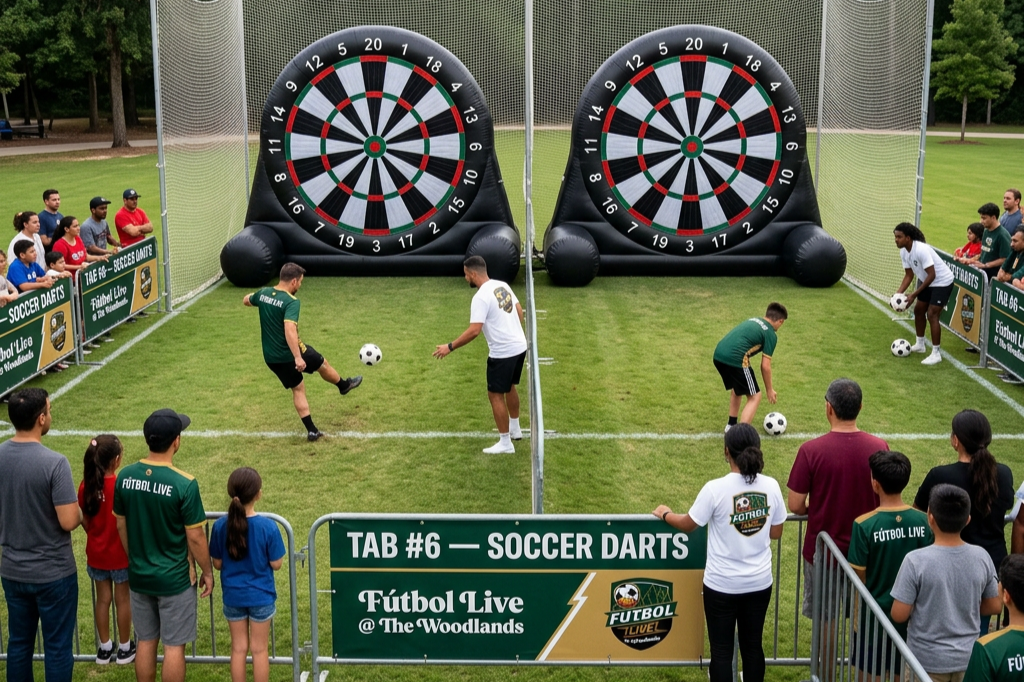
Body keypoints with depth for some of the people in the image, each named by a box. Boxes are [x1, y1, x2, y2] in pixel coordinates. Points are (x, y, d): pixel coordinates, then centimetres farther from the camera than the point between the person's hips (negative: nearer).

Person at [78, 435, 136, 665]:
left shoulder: (86, 485, -9)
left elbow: (84, 521, 0)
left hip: (96, 553, 4)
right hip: (120, 553, -4)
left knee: (103, 599, 16)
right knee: (123, 599, 12)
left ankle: (104, 648, 27)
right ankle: (125, 648, 23)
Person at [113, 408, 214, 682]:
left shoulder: (125, 476, -6)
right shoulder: (184, 484, -22)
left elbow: (121, 526, 6)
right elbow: (195, 538, -15)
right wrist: (207, 572, 0)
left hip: (139, 576, 5)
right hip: (173, 579, -5)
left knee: (146, 642, 17)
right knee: (173, 646, 7)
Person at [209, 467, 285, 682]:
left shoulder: (220, 526, -11)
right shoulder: (268, 527, -19)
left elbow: (217, 564, -2)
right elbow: (276, 564, -11)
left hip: (233, 596, 2)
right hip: (261, 596, -2)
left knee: (238, 648, 14)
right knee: (259, 649, 10)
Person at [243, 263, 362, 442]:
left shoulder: (263, 293, -2)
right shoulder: (291, 302, -24)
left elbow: (245, 300, 21)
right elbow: (290, 330, -36)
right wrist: (298, 357, -39)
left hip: (271, 358, 6)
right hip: (291, 354, -6)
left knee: (298, 389, 18)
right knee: (323, 365, 23)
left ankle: (312, 431, 17)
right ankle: (344, 385, 50)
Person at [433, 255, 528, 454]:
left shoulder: (481, 297, -19)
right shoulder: (502, 285, 6)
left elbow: (474, 331, -25)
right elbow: (520, 312, 14)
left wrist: (450, 347, -18)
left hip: (503, 353, -9)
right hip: (519, 346, 9)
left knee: (495, 395, 2)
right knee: (510, 387, 26)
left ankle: (505, 443, 8)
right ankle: (515, 429, 42)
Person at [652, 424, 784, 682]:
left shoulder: (716, 489, -18)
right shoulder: (771, 486, -7)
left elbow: (688, 525, -6)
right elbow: (776, 532, 4)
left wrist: (665, 514, 13)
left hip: (722, 584, -4)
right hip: (759, 582, 4)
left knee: (721, 649, 8)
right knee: (752, 645, 17)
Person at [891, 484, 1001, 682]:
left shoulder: (916, 561, -21)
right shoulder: (981, 557, -10)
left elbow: (899, 615, -17)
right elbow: (995, 606, 3)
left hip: (927, 661, -3)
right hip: (968, 658, 4)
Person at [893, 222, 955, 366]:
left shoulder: (921, 250, -32)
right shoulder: (904, 252, -5)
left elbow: (932, 275, -31)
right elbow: (909, 275, 2)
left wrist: (914, 294, -30)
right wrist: (898, 293, -12)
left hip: (943, 282, -9)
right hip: (927, 281, 9)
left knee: (932, 315, -15)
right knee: (918, 310, 16)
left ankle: (936, 354, -8)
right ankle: (920, 345, 35)